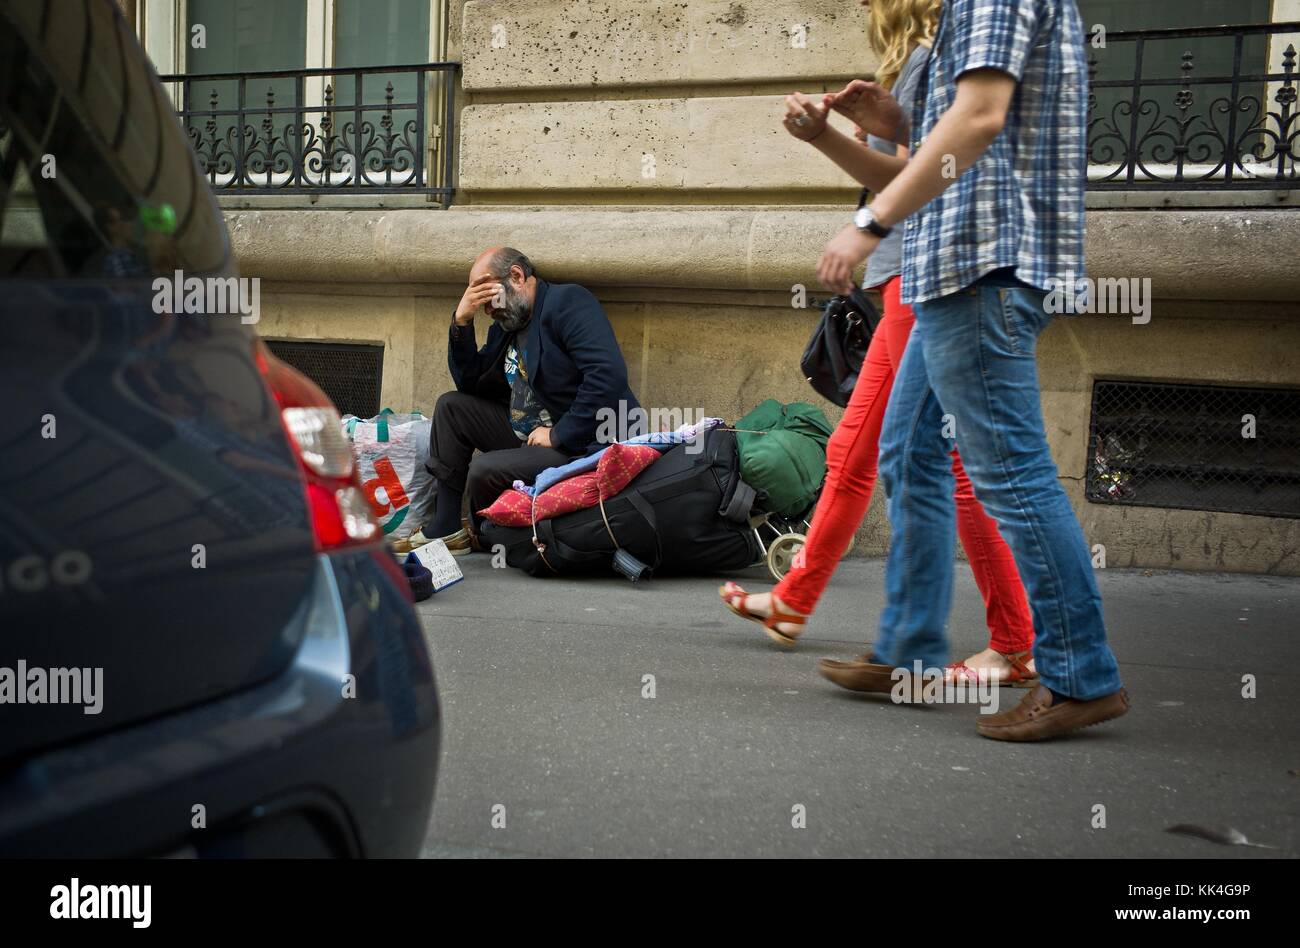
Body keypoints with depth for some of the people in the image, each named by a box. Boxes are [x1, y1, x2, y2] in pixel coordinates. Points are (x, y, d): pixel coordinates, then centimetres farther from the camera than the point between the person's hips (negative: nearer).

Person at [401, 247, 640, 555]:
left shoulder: (567, 302, -14)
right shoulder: (506, 323, 13)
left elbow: (609, 375, -27)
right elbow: (469, 384, 15)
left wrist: (557, 435, -22)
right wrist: (462, 322, 1)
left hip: (584, 445, -10)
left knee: (484, 469, -25)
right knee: (452, 406, 7)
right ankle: (445, 528, 3)